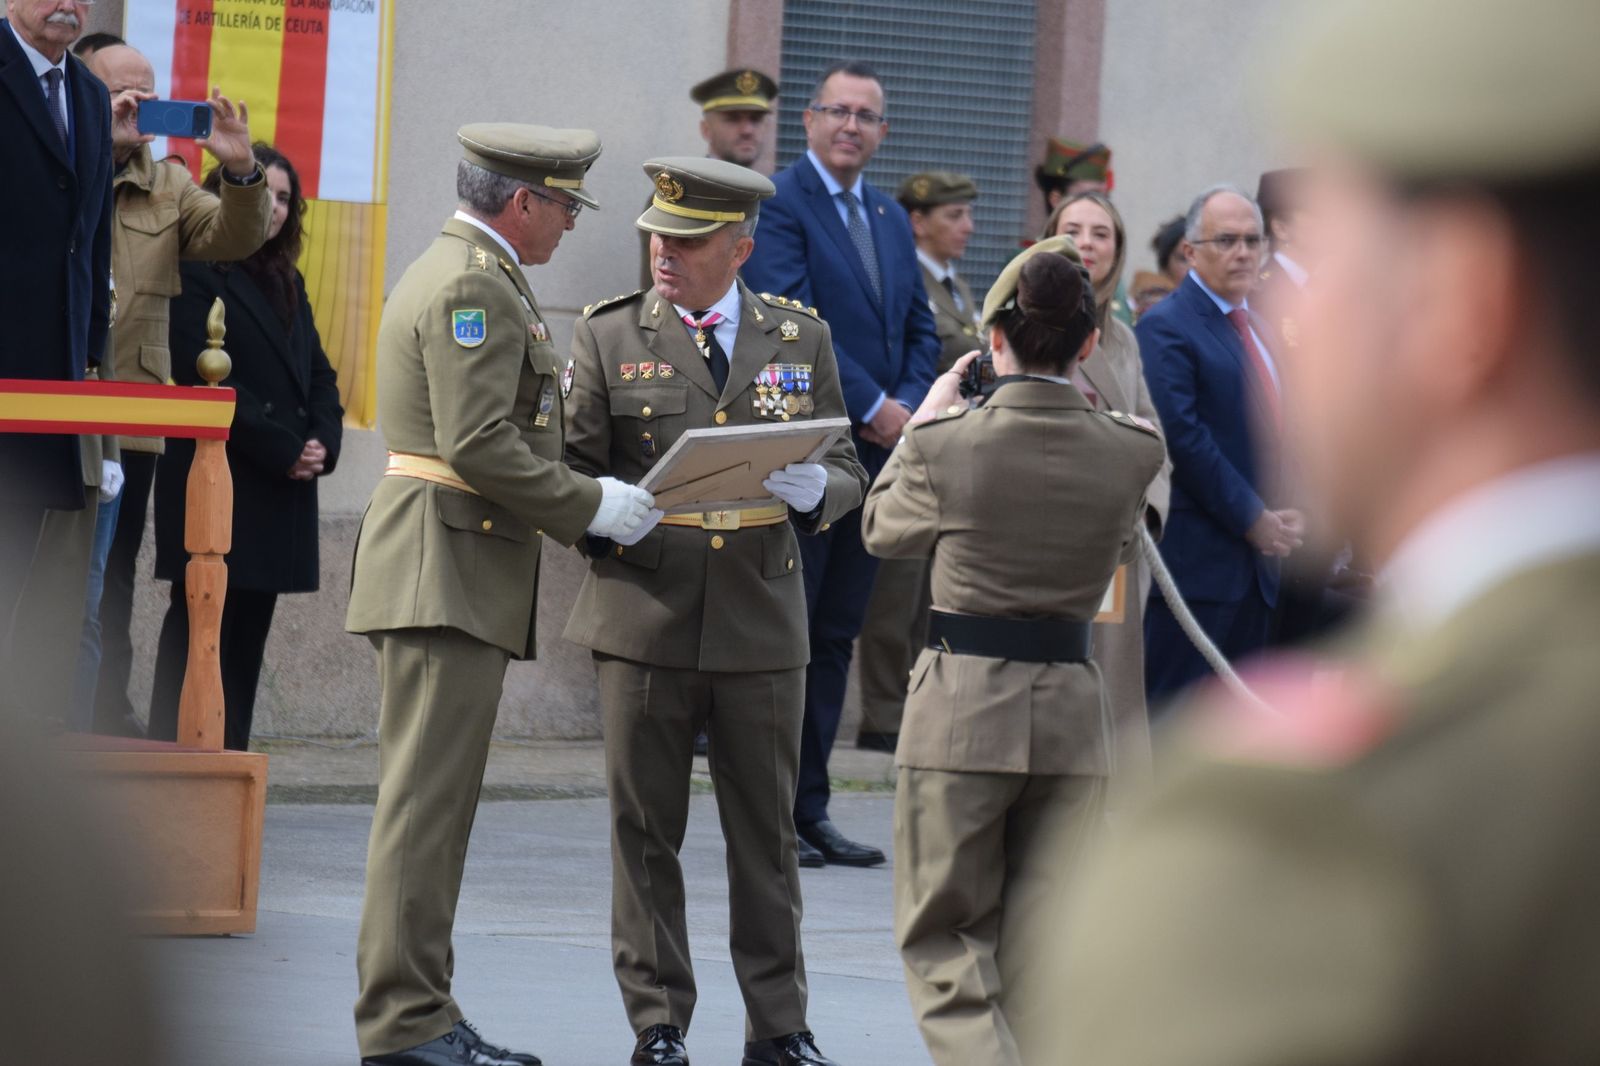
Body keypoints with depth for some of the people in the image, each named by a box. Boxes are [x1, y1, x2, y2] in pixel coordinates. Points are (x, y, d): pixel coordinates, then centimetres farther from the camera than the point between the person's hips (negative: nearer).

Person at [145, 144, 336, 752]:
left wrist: (322, 444, -4)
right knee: (197, 635, -8)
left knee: (246, 640, 6)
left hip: (280, 494, 8)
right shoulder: (196, 274, -6)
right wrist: (285, 451, -14)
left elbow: (318, 375, 16)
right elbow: (206, 377, -14)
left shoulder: (285, 284, 19)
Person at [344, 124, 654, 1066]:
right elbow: (479, 445, -21)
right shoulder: (473, 288, -14)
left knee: (434, 801, 11)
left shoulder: (468, 273, 21)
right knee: (428, 801, -10)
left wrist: (587, 498, 17)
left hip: (453, 572, 11)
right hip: (449, 570, -11)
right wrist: (589, 506, -13)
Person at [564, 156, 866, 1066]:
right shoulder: (609, 339, 5)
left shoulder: (802, 340, 9)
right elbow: (572, 471, 3)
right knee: (646, 829, 2)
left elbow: (849, 477, 10)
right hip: (644, 616, -1)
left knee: (768, 832, 6)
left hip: (762, 620, 1)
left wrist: (812, 488, -13)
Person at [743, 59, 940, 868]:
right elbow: (791, 318, -16)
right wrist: (872, 406, -16)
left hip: (875, 455, 7)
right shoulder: (777, 204, -7)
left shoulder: (891, 219, 17)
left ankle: (807, 807, 13)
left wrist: (910, 406, -2)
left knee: (836, 637, 9)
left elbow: (920, 330, 18)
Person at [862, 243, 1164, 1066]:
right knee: (1037, 959, 12)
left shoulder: (949, 443, -12)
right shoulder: (1131, 453, -6)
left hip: (962, 710, -3)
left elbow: (883, 528, 8)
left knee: (943, 945, 6)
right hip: (1073, 713, 3)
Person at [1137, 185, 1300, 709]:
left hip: (1257, 554, 8)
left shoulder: (1255, 326, 19)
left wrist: (1289, 516, 3)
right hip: (1197, 557, -8)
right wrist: (1257, 521, -15)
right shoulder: (1166, 327, -9)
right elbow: (1183, 437, -17)